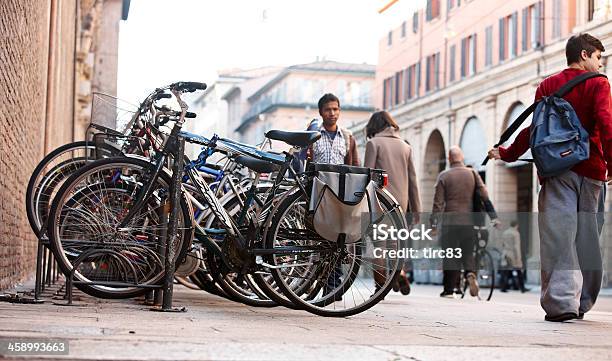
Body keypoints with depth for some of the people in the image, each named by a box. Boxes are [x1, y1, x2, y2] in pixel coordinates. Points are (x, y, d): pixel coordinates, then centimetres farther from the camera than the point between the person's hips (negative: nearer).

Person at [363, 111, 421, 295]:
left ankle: (381, 287, 0)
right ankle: (400, 272, -8)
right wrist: (416, 209, 15)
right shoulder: (405, 146, 14)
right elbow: (412, 179, 12)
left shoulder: (373, 143, 0)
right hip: (401, 202, 5)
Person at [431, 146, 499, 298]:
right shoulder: (472, 173, 4)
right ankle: (470, 273, -15)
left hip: (450, 221, -2)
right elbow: (485, 196, -1)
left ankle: (449, 289, 3)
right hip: (469, 220, 2)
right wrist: (493, 216, 1)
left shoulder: (443, 176, -1)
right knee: (468, 252, 13)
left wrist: (434, 221, -1)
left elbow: (438, 202, -5)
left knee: (450, 256, 3)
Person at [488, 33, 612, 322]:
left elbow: (534, 128, 9)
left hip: (556, 170, 1)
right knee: (586, 236, 8)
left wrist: (507, 154, 20)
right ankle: (582, 301, 14)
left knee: (558, 235, -7)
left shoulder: (547, 86, 12)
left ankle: (561, 301, -18)